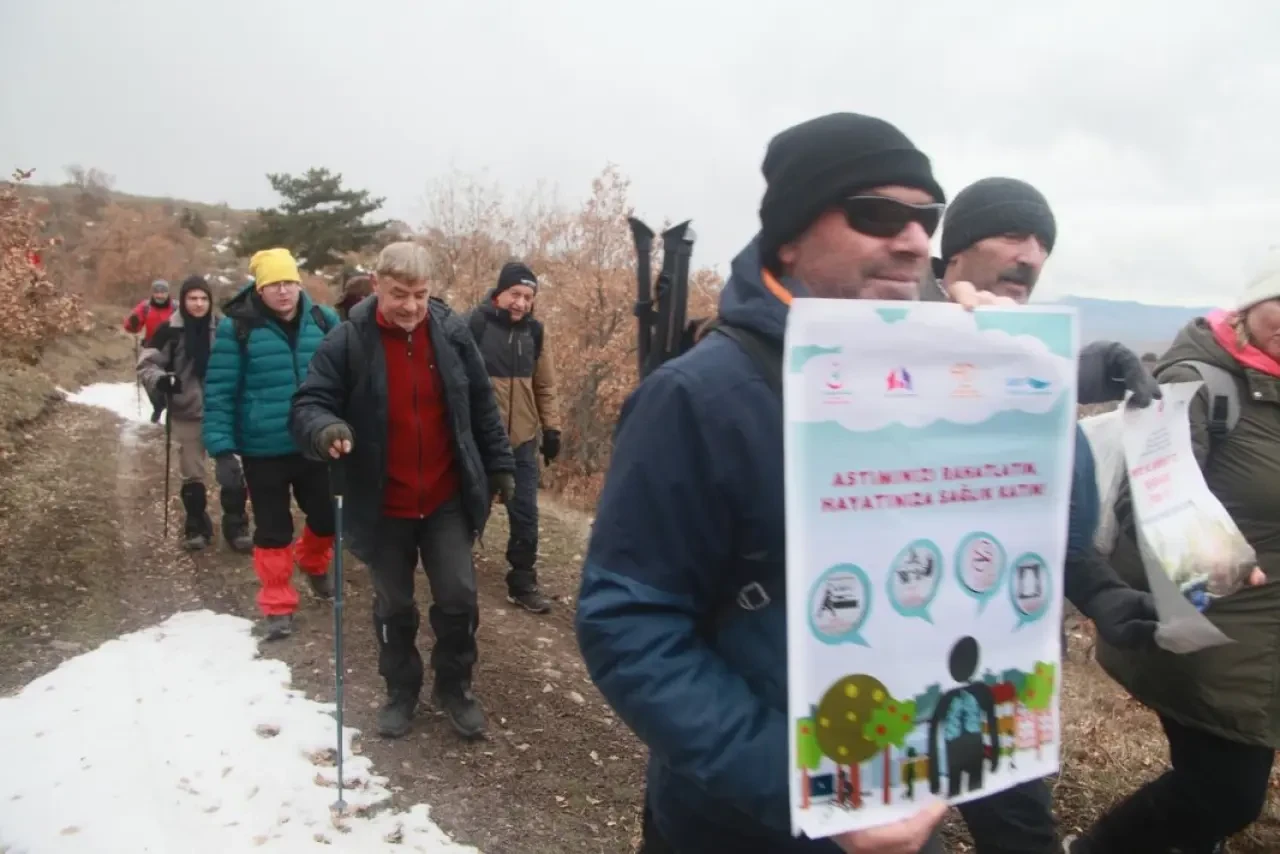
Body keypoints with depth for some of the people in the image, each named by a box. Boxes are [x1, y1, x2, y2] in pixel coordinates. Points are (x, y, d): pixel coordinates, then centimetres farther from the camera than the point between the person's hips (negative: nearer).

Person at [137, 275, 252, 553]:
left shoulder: (221, 329, 0)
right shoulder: (169, 330, -5)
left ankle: (236, 527, 11)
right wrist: (160, 379, -23)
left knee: (231, 471, -2)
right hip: (187, 414, -1)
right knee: (192, 475, 10)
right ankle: (196, 528, 25)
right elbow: (146, 364, -3)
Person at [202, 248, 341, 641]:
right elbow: (219, 391, -8)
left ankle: (314, 563, 47)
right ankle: (278, 606, 24)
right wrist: (221, 447, -13)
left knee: (327, 516, 15)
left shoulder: (322, 320, -1)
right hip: (263, 450, -3)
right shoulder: (238, 327, -10)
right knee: (273, 529, 8)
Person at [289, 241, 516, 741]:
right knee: (394, 606, 15)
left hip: (447, 499, 1)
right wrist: (325, 429, -36)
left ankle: (454, 687, 28)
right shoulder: (348, 340, -13)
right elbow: (308, 404, -13)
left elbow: (481, 405, 5)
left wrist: (499, 464, 7)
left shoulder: (451, 332, -5)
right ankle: (401, 691, 37)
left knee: (458, 597, 3)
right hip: (383, 505, -1)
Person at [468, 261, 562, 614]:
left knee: (525, 514, 7)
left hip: (522, 439, 4)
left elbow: (545, 385, 12)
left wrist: (551, 427, 8)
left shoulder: (535, 330, 5)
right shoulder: (474, 324, -9)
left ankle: (522, 583, 21)